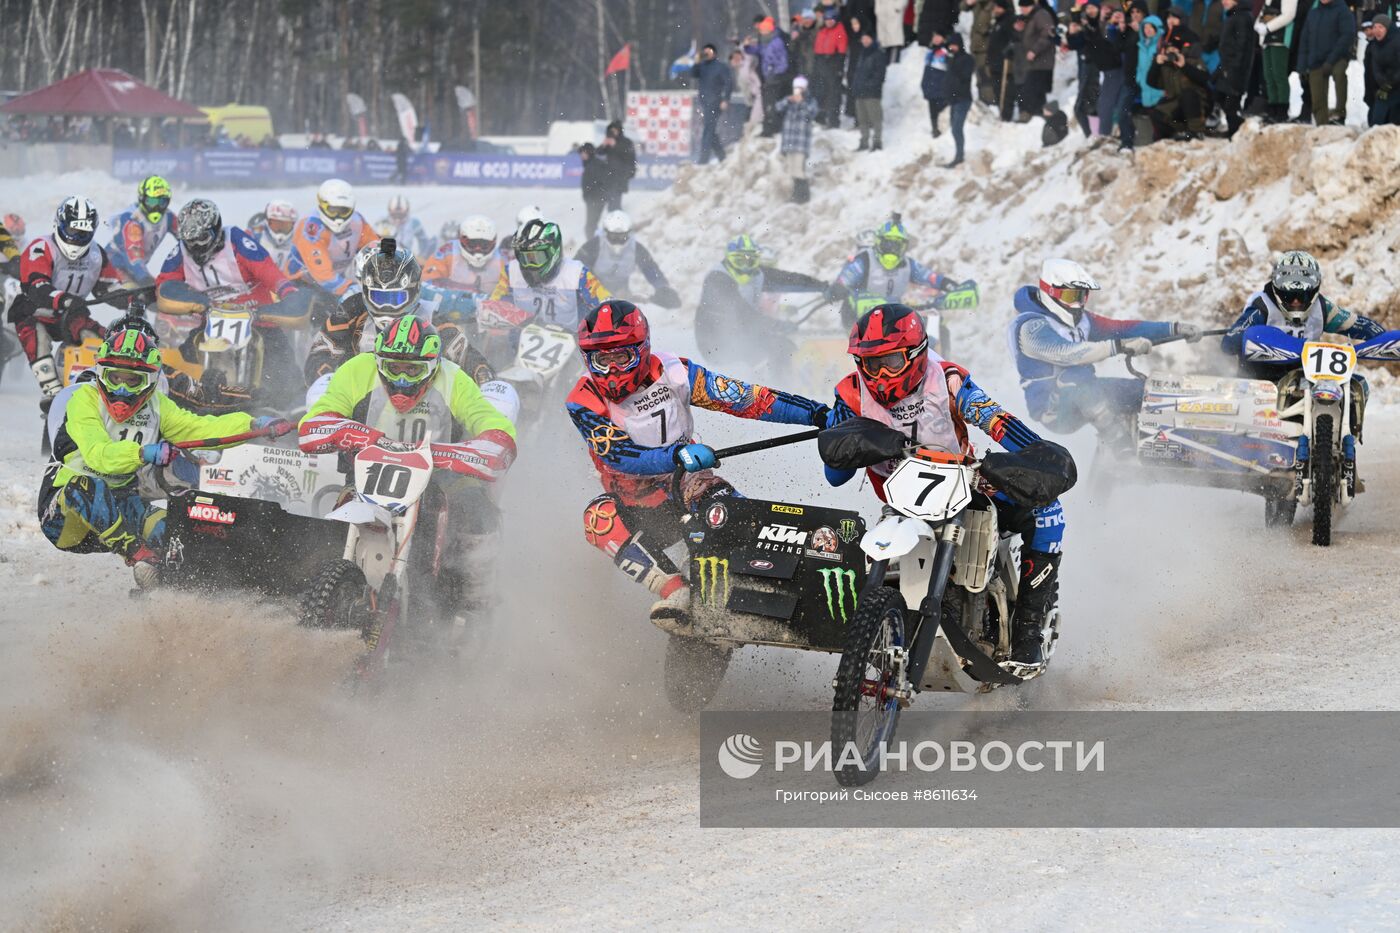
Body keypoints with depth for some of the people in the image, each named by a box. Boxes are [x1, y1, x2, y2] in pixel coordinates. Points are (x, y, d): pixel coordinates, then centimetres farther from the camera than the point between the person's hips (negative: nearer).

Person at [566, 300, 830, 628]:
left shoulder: (670, 372, -9)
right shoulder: (584, 403, -12)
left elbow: (743, 398, -12)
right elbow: (620, 456, -26)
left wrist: (816, 413, -19)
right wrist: (677, 455, -43)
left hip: (687, 486, 0)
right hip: (636, 507, 0)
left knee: (715, 496, -32)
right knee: (599, 516, -32)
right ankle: (676, 591, -44)